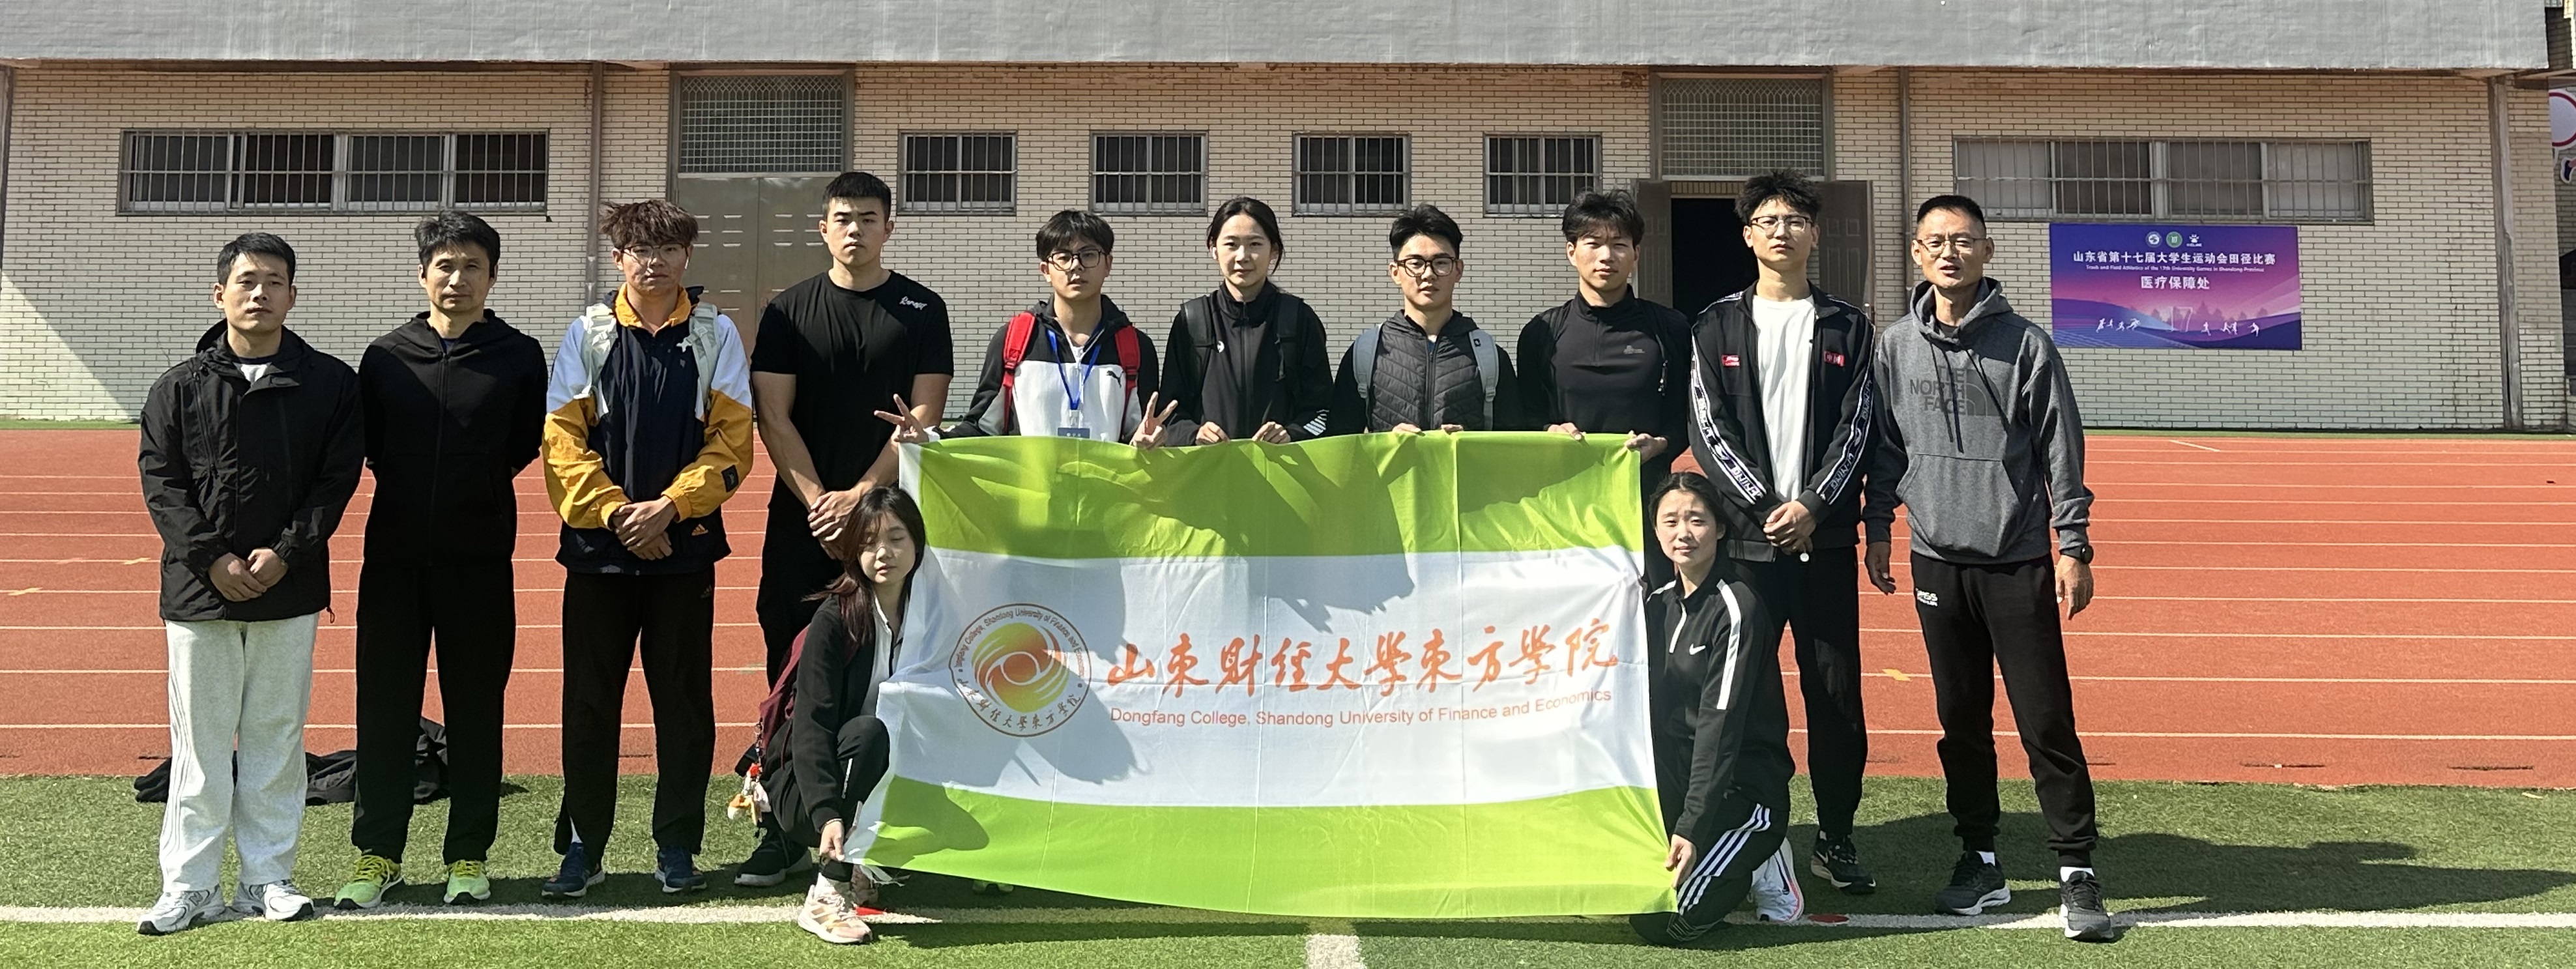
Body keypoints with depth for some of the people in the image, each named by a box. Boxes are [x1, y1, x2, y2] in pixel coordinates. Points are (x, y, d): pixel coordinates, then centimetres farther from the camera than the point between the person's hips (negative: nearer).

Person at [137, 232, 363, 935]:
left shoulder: (330, 383, 3)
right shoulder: (180, 387, 4)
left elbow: (338, 479, 0)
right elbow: (161, 481, 0)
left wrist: (286, 553, -11)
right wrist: (212, 559, -11)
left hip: (290, 590, 0)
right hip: (200, 588, 0)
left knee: (277, 737, 7)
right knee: (200, 742, 4)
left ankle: (267, 878, 16)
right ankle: (190, 888, 11)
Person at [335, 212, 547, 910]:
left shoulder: (520, 356, 2)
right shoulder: (385, 356, 7)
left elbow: (525, 447, 7)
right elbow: (367, 449, 11)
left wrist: (481, 490, 1)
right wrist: (411, 494, 4)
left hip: (479, 562, -1)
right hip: (394, 557, 2)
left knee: (476, 709, 4)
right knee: (385, 706, 5)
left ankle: (470, 855, 15)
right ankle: (378, 853, 16)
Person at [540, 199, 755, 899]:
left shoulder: (715, 334, 4)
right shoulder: (588, 334, 5)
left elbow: (732, 439, -2)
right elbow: (561, 437, -1)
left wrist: (670, 506, -12)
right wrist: (613, 510, -12)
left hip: (685, 545, 0)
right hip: (598, 546, 1)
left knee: (684, 700, 5)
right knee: (589, 700, 5)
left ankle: (677, 848, 15)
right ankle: (582, 847, 15)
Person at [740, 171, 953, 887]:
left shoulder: (922, 311, 5)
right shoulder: (789, 311, 8)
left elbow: (924, 418, -1)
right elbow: (773, 417, 2)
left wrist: (862, 495, -11)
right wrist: (818, 499, -10)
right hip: (802, 518, 1)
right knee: (795, 673, 2)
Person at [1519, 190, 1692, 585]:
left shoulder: (1669, 329, 9)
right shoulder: (1543, 333, 10)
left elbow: (1688, 417, 10)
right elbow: (1526, 418, 13)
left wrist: (1658, 444, -9)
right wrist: (1551, 431, -8)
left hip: (1648, 495, 0)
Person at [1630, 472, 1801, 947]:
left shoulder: (1736, 607, -16)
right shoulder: (1659, 601, 6)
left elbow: (1721, 725, -22)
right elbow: (1647, 710, 6)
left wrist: (1692, 828, -26)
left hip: (1744, 787, -7)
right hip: (1677, 775, 7)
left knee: (1662, 922, -18)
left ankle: (1758, 863, 7)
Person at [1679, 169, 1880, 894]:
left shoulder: (1848, 327, 9)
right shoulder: (1717, 327, 7)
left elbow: (1857, 427, 1)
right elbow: (1709, 430, 0)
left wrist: (1813, 506, -11)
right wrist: (1762, 508, -11)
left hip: (1826, 538, 1)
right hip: (1744, 539, -1)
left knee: (1836, 691, 4)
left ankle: (1836, 839, 15)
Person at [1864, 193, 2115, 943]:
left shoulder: (2025, 343, -4)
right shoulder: (1898, 347, 6)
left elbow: (2062, 448, -3)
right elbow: (1885, 446, 13)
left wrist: (2073, 545, -6)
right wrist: (1878, 529, 10)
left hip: (2018, 562, -3)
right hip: (1938, 562, 3)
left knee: (2045, 721, -3)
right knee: (1961, 720, 10)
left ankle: (2076, 870, 5)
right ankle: (1980, 861, 21)